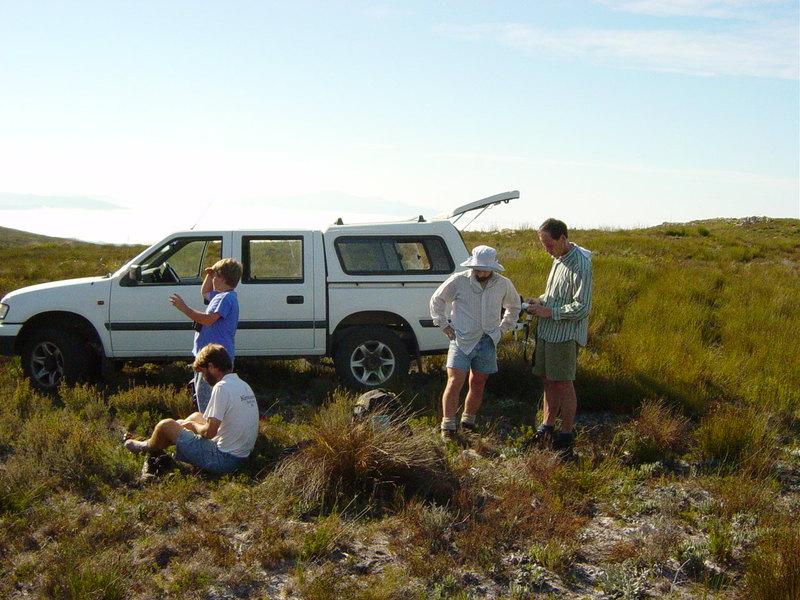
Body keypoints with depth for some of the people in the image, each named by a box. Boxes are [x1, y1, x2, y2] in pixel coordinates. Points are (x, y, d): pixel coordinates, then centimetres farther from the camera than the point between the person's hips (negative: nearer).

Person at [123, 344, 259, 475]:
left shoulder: (221, 387, -20)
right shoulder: (244, 386, 7)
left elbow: (210, 432, -22)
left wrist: (193, 425, -1)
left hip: (222, 460, -9)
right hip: (242, 457, 9)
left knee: (166, 425, 3)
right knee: (196, 416, 27)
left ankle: (148, 447, 36)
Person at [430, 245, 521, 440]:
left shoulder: (503, 285, 4)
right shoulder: (458, 281, -7)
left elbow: (514, 307, 23)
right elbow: (437, 300, 8)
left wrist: (502, 328, 15)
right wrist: (443, 324, 4)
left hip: (487, 342, 3)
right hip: (462, 340, -3)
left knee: (478, 385, 7)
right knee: (455, 383, -11)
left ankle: (468, 422, 23)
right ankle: (448, 427, -5)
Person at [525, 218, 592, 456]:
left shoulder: (580, 265, -18)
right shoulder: (558, 258, 12)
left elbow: (582, 307, -21)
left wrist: (549, 312, -16)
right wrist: (541, 301, 7)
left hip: (565, 334, -9)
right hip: (547, 331, 9)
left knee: (563, 384, -1)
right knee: (548, 381, 13)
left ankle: (566, 435, 8)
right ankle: (547, 428, 23)